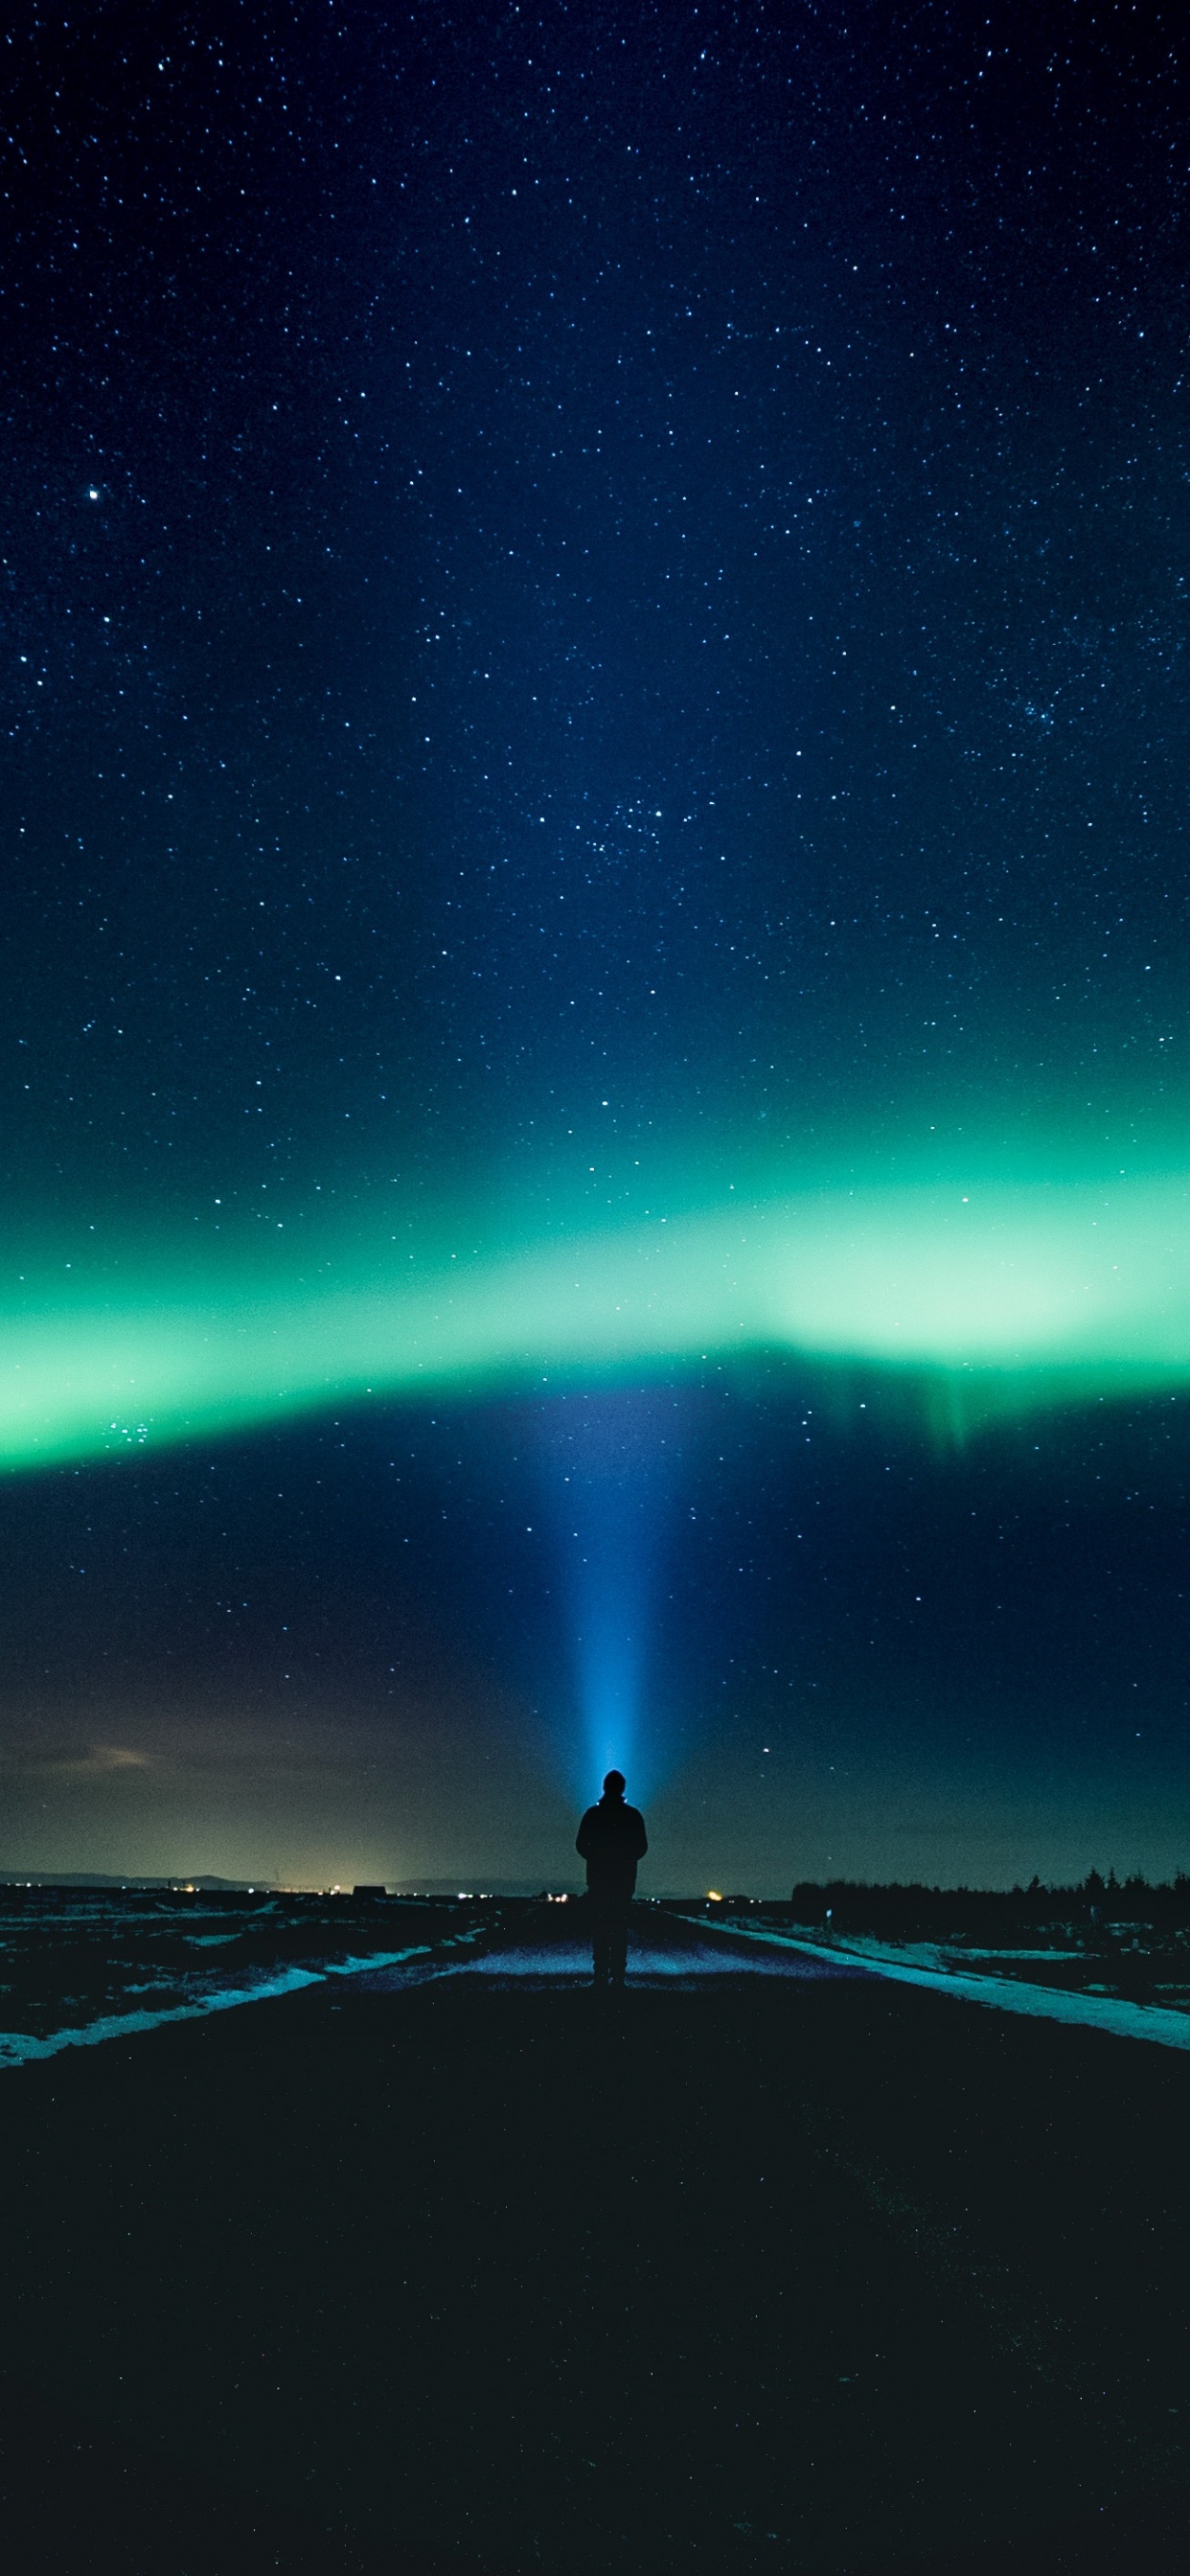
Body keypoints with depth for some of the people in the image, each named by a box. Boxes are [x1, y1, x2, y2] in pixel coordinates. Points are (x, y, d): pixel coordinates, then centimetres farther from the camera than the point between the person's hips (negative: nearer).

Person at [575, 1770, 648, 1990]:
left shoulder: (593, 1813, -3)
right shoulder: (633, 1815, -2)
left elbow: (581, 1845, 0)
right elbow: (642, 1847, 2)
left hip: (598, 1878, 0)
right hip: (624, 1879, 0)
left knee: (599, 1928, 3)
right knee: (620, 1928, 4)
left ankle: (601, 1975, -2)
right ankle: (617, 1976, -1)